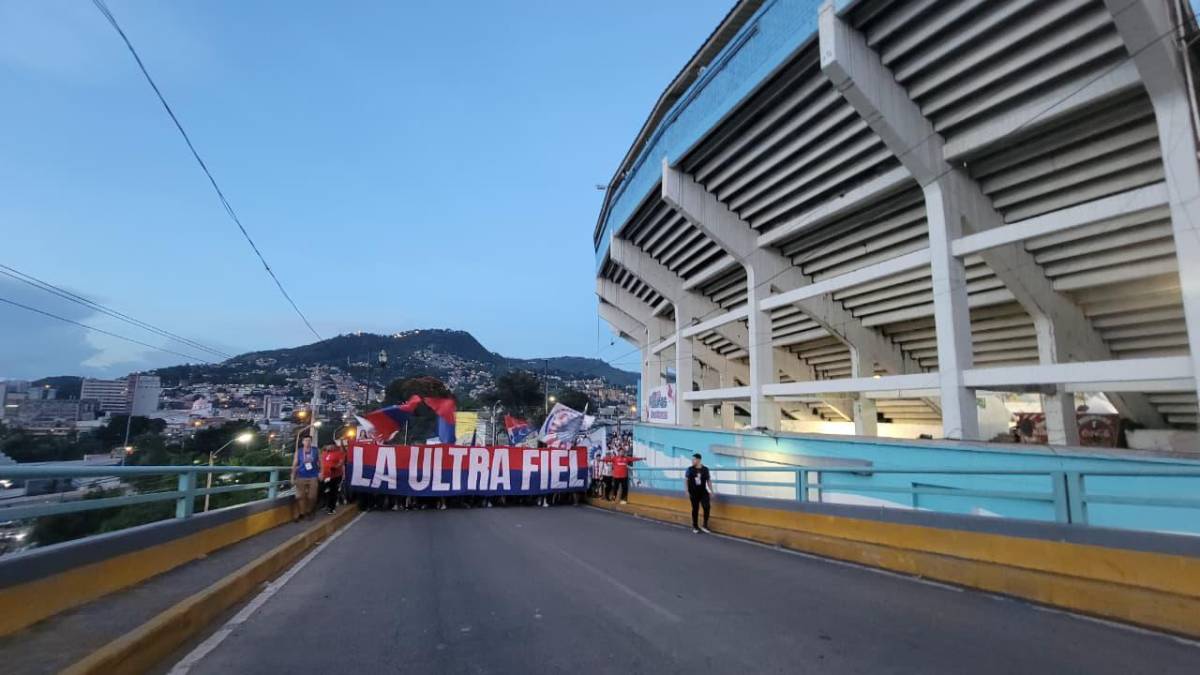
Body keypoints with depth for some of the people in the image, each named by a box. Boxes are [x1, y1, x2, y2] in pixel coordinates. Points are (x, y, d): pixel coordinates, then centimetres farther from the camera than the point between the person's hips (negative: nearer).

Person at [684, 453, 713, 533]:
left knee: (707, 507, -16)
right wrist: (687, 491, -3)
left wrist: (711, 491, 4)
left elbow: (709, 480, 5)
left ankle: (705, 525, 0)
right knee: (695, 509, 7)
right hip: (694, 493, 0)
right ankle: (695, 526, 23)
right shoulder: (690, 469, -6)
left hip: (703, 492, 1)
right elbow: (686, 480, 1)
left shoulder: (705, 469, -4)